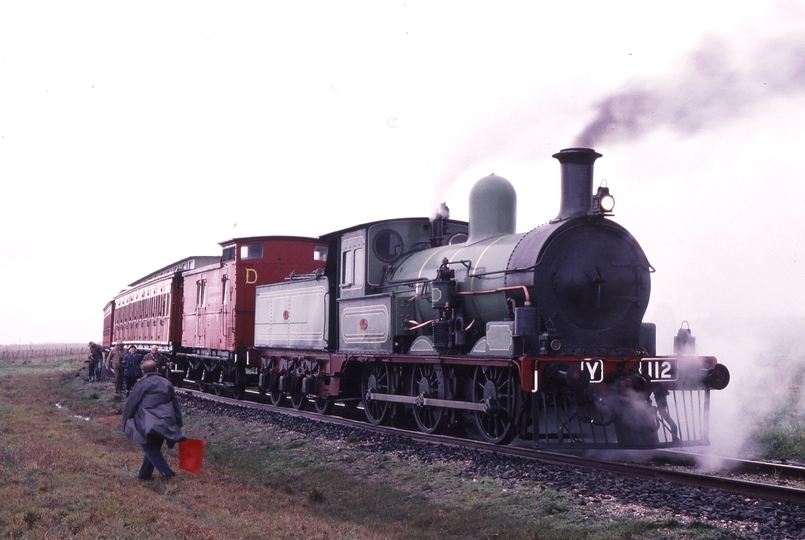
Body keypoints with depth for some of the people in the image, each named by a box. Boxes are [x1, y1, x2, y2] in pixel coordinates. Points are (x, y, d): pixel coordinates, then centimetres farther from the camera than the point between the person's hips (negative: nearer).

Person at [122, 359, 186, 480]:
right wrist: (178, 424, 21)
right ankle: (145, 474, 25)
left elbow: (131, 403, 0)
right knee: (154, 447, 17)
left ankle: (166, 471, -15)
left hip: (148, 424, -6)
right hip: (166, 424, 6)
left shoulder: (142, 384, -2)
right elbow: (176, 404, 15)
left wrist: (125, 422, 11)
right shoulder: (167, 383, 13)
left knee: (149, 448, 1)